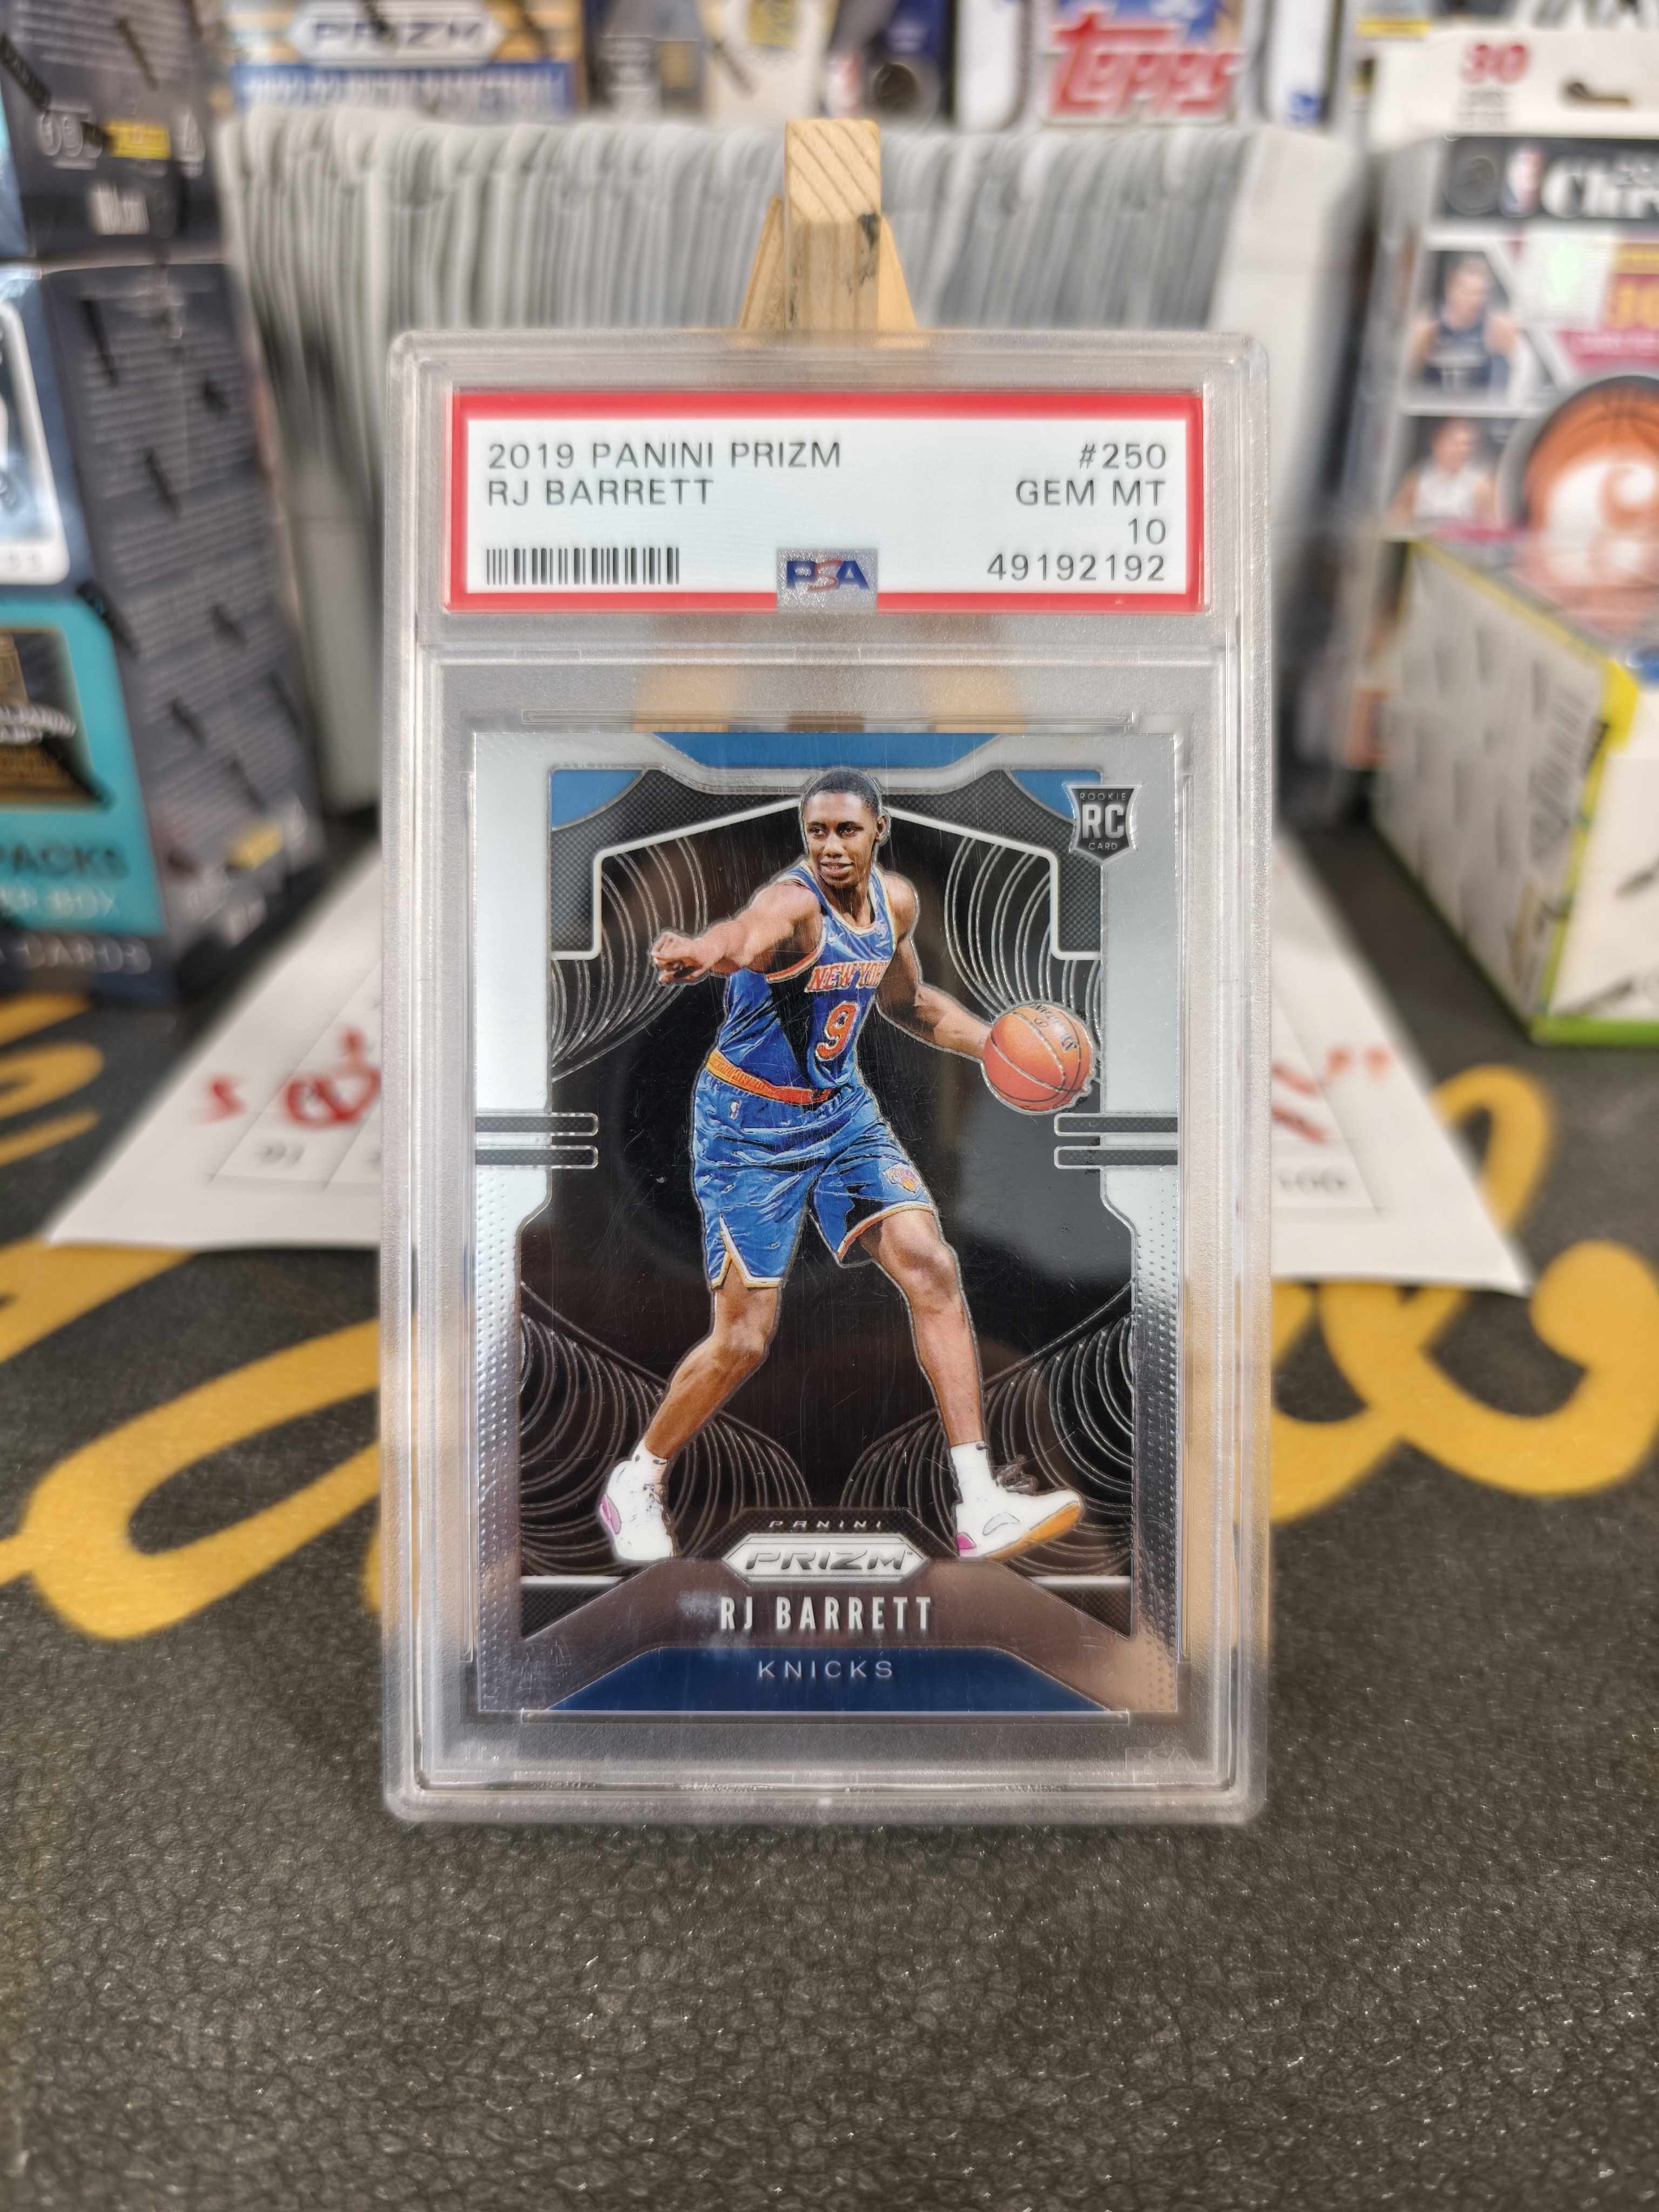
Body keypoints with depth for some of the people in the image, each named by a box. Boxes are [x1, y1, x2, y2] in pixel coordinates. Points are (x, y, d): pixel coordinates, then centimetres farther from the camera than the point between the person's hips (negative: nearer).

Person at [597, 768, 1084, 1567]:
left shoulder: (896, 901, 0)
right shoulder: (793, 903, -23)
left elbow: (908, 1003, 19)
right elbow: (745, 934, -50)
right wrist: (705, 952, -73)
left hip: (841, 1112, 6)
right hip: (746, 1125, -6)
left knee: (930, 1266, -9)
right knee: (743, 1338, -4)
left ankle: (981, 1509, -5)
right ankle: (635, 1484, 23)